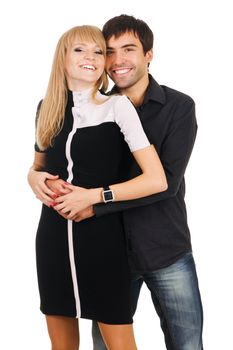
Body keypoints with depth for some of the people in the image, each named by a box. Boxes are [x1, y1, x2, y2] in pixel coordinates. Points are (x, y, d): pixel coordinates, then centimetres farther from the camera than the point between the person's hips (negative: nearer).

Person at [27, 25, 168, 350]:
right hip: (53, 237, 5)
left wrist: (94, 195, -16)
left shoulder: (118, 106, -7)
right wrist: (35, 178, -1)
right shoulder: (47, 109, 7)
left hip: (102, 237, -4)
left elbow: (157, 179, -13)